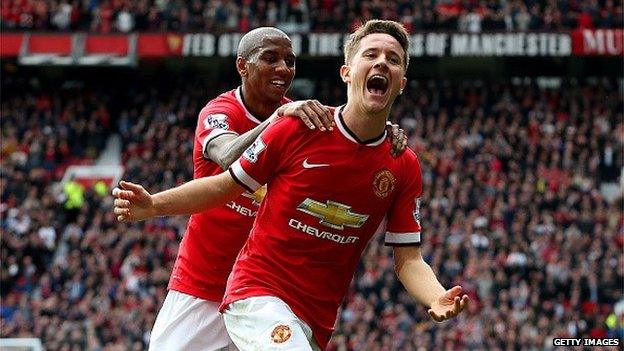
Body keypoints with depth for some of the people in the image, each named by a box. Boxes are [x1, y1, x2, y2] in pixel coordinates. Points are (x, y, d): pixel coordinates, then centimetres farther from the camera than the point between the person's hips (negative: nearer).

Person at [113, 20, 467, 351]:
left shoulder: (405, 168, 2)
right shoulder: (297, 129, -6)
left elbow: (409, 260, 2)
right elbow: (225, 185, 3)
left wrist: (438, 299, -19)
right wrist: (154, 204, -9)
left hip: (316, 319, 4)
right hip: (257, 293, -4)